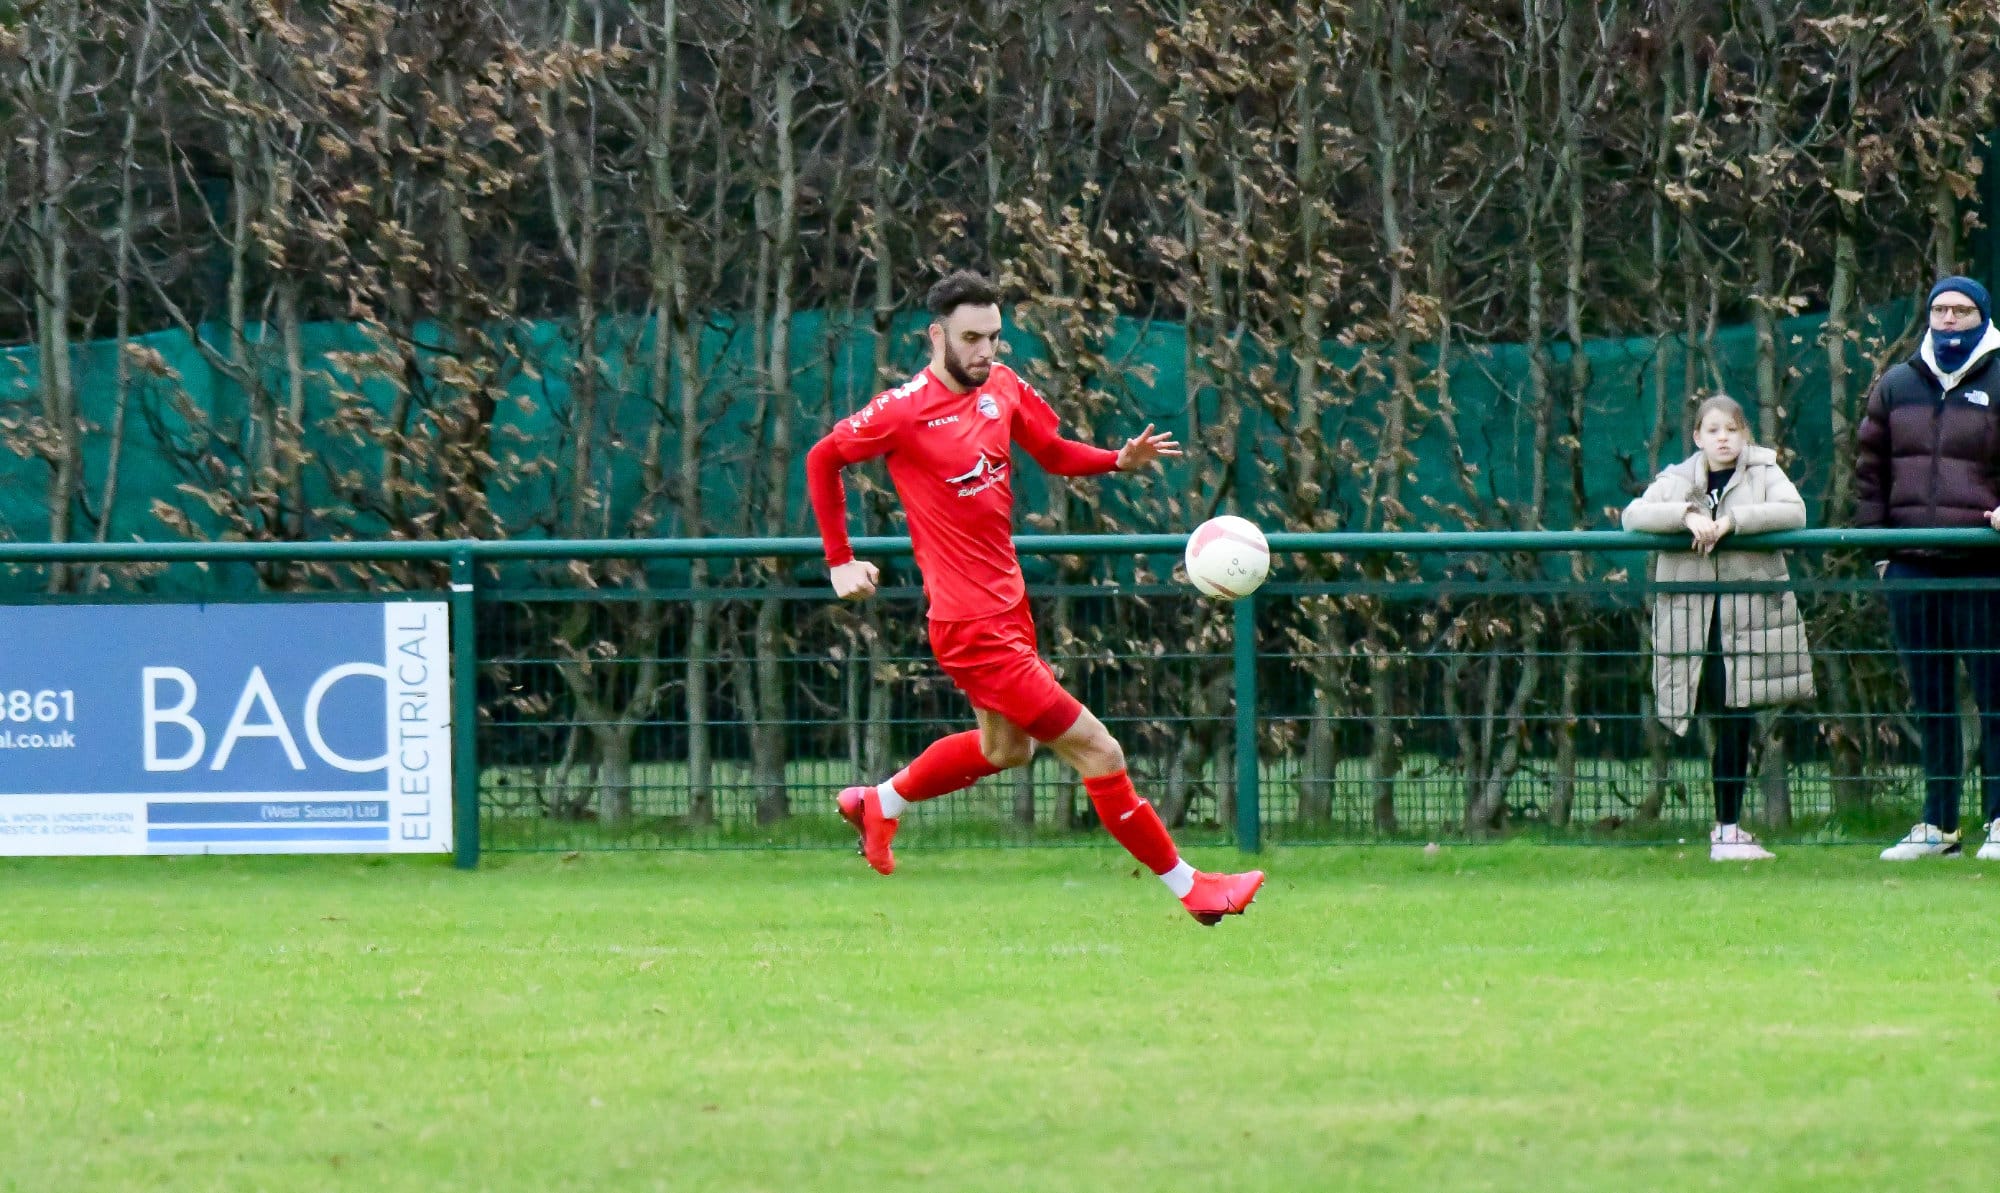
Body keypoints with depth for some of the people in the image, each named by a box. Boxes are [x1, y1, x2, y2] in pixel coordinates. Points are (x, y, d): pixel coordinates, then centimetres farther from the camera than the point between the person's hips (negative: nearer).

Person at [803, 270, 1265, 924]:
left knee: (1005, 748, 30)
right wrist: (840, 561, -3)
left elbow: (1055, 452, 12)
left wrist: (1121, 459, -8)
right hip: (972, 624, -9)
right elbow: (822, 460, -3)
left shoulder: (1001, 387, 2)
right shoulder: (904, 411, -16)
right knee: (1098, 751, -7)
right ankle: (1187, 886, 3)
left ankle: (878, 804, 46)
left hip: (1008, 603, 9)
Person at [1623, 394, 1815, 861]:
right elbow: (1633, 515, -2)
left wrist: (1732, 520, -19)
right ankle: (1726, 829, 4)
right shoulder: (1677, 481, 12)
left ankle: (1728, 829, 7)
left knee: (1739, 725, -2)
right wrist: (1687, 516, -17)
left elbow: (1793, 511, -10)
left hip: (1751, 618, 0)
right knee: (1728, 726, -2)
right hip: (1693, 622, 0)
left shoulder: (1764, 475, 8)